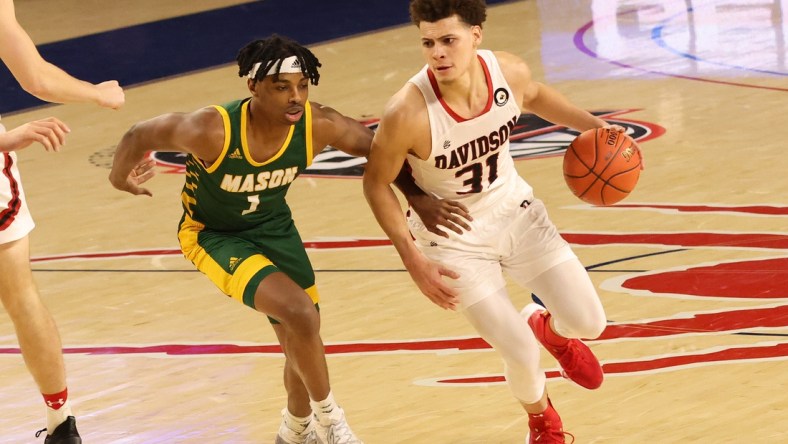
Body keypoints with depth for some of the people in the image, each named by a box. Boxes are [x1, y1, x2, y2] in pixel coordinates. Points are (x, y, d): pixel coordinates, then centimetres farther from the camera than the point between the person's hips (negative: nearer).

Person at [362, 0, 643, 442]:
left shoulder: (509, 72, -20)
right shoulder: (408, 113, -33)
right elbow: (377, 184, -16)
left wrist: (593, 125, 0)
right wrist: (413, 260, -20)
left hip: (516, 211, 4)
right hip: (455, 237, -4)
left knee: (588, 322, 1)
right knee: (521, 356, -7)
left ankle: (548, 327, 41)